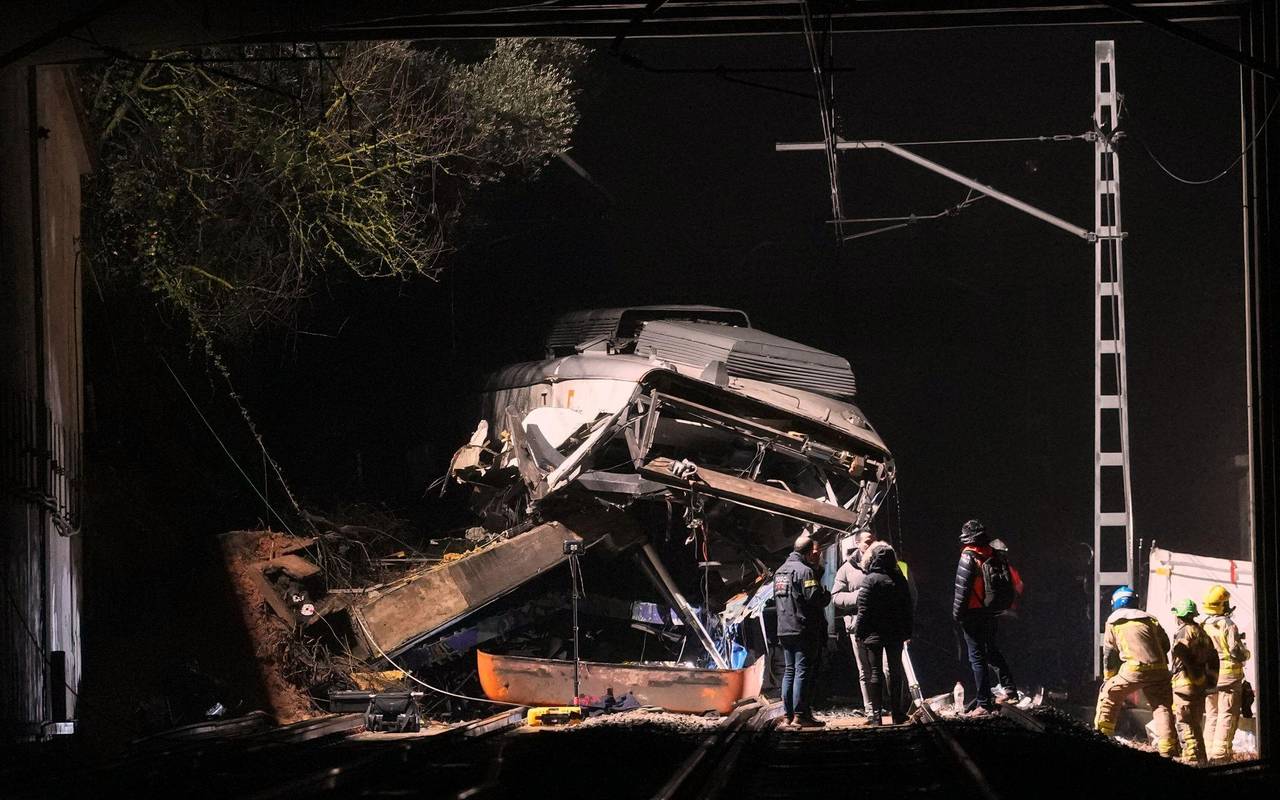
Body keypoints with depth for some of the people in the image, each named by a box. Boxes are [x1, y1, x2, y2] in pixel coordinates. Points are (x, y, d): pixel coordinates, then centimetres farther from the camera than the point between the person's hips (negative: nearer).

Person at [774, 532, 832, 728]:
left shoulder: (780, 571, 15)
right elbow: (815, 599, -22)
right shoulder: (804, 571, -14)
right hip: (804, 630, -8)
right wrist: (827, 594, 0)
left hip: (784, 630, 8)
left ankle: (788, 715, 12)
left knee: (789, 671, 12)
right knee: (803, 671, -6)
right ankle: (800, 715, -9)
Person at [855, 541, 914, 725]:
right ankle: (897, 713, 12)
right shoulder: (899, 579, 2)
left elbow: (863, 609, -13)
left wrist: (858, 632, -5)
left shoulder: (870, 580, -12)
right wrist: (907, 632, 13)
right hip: (896, 633, 4)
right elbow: (908, 607, 6)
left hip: (874, 633, -4)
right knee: (895, 671, 12)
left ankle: (876, 714, -2)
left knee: (875, 673, 1)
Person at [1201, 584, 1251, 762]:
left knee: (1212, 715, 14)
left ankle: (1210, 751, 13)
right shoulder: (1228, 625, -12)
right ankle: (1220, 752, -12)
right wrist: (1247, 653, 7)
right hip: (1229, 676, -5)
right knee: (1228, 715, -4)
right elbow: (1237, 652, -15)